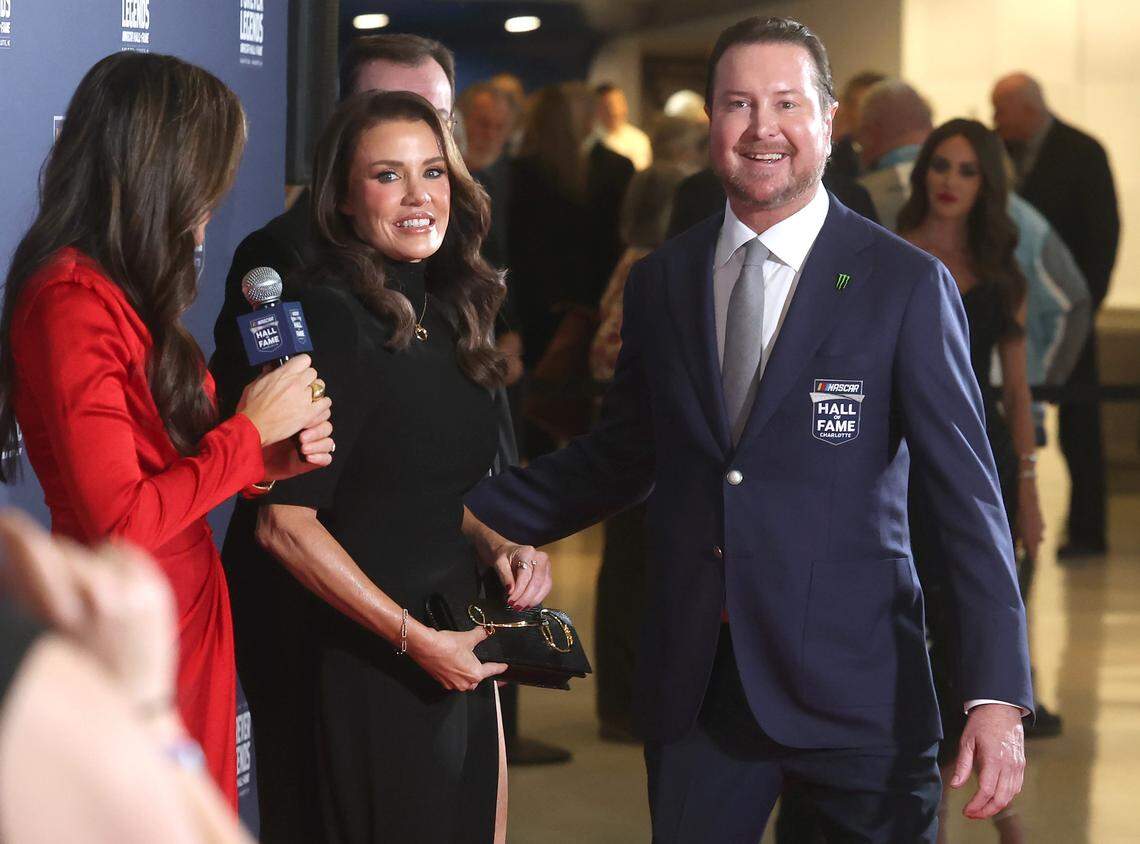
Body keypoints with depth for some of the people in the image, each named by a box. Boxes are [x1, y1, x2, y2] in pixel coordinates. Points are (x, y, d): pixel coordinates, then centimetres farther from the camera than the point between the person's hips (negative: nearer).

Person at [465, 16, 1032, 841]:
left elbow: (969, 496, -7)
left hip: (853, 681, -3)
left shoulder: (906, 285, -5)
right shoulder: (660, 283, 8)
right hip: (693, 687, 4)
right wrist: (466, 509, 8)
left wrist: (998, 696, -14)